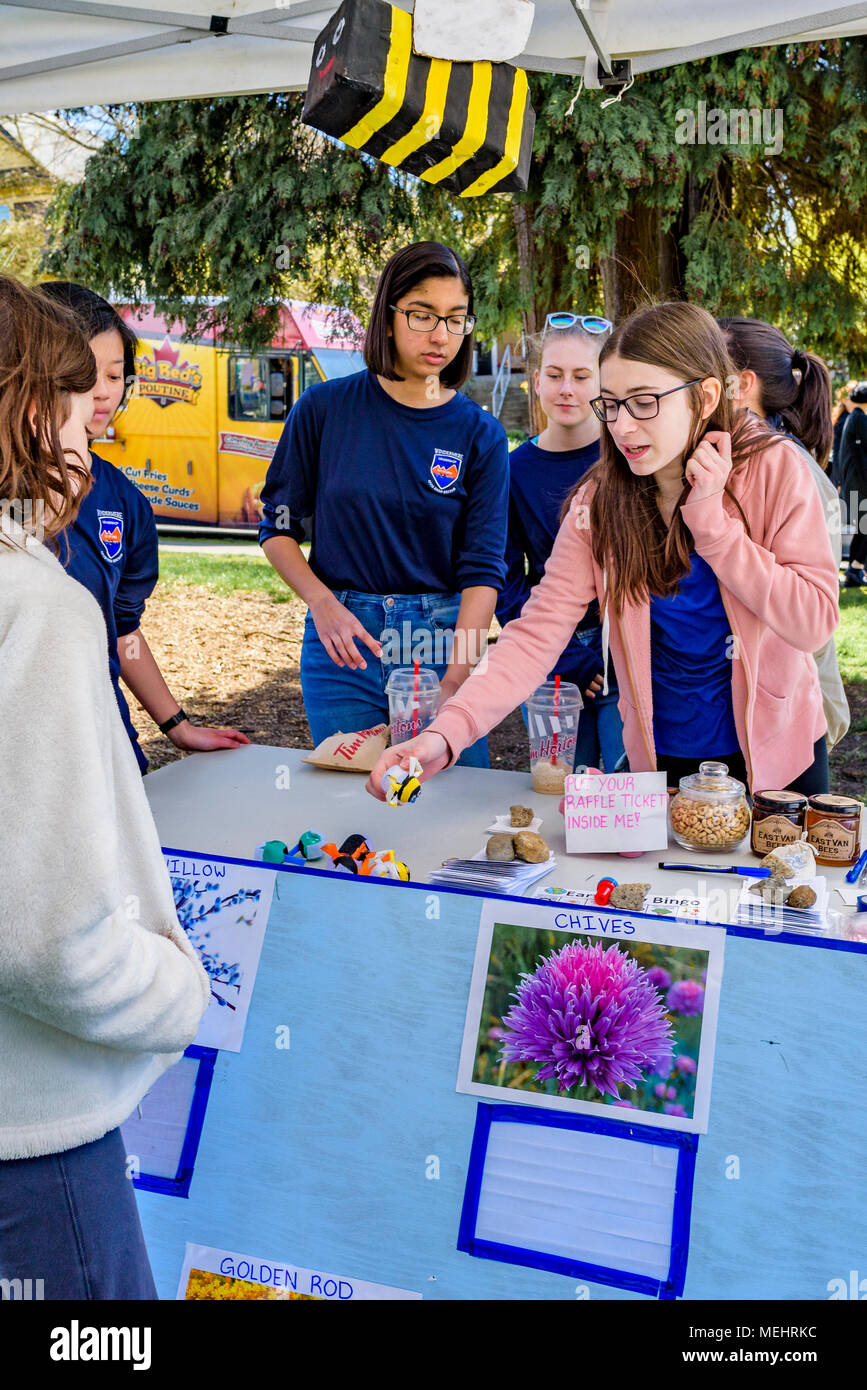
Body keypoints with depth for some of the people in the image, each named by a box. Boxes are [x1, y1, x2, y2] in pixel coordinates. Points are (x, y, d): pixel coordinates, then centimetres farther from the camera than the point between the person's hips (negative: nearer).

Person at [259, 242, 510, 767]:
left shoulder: (480, 434, 0)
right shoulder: (325, 408, 0)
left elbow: (483, 570, -6)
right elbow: (278, 527, 6)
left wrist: (453, 684, -18)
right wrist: (323, 604, -11)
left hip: (442, 641, 0)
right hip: (342, 637, 0)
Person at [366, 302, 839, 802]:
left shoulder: (774, 468, -14)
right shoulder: (600, 499, -10)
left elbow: (814, 624, -19)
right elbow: (538, 633, -18)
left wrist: (710, 518, -23)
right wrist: (445, 733, -32)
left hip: (779, 755, -1)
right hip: (662, 758, 1)